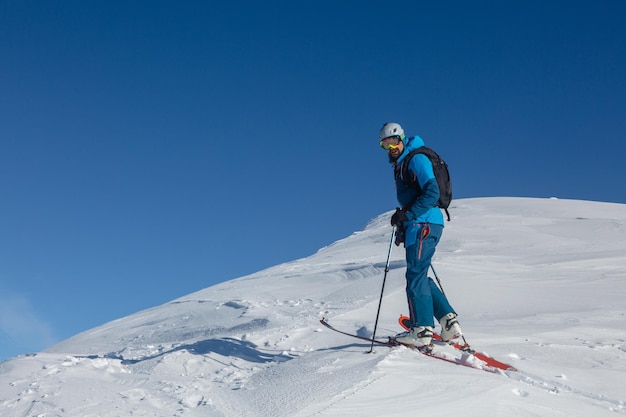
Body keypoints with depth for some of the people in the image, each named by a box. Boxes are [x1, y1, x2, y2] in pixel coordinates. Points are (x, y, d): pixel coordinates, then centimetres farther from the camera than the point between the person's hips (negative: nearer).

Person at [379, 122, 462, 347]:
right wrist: (402, 224, 18)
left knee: (416, 275, -10)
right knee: (419, 276, 10)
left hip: (424, 223, -10)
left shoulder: (416, 158, -8)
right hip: (419, 224, 10)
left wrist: (408, 214, -19)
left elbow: (432, 192, -18)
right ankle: (449, 322, 10)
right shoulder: (401, 164, 22)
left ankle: (422, 330, -8)